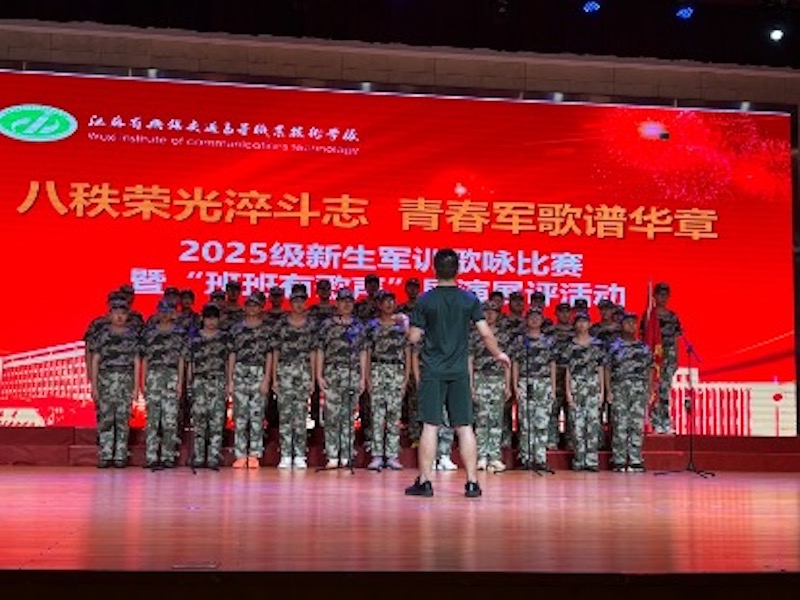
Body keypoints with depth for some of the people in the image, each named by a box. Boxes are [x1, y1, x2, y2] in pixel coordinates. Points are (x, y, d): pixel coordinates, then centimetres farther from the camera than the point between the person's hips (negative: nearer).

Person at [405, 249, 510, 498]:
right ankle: (472, 482, 7)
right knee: (465, 427, 6)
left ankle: (424, 482, 4)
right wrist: (499, 354, 16)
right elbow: (486, 333, -1)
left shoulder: (425, 300, -4)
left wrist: (406, 324, 18)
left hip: (432, 372, -1)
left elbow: (414, 338, -3)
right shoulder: (470, 299, 1)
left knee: (430, 426, 2)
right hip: (459, 372, 2)